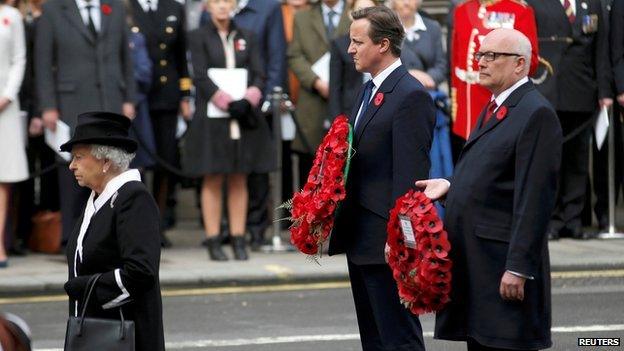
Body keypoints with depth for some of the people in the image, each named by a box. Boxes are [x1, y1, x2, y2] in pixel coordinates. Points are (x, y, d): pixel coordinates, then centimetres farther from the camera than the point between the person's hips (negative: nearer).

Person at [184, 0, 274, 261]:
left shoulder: (247, 38, 14)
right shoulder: (198, 37, 4)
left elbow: (258, 75, 6)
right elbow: (201, 77, -6)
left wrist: (248, 100, -13)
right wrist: (227, 102, -17)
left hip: (244, 119, 3)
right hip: (211, 119, -3)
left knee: (239, 181, 3)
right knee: (212, 181, -2)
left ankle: (239, 240, 4)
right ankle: (213, 242, -1)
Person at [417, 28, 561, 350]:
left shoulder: (536, 113, -12)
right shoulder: (493, 109, 18)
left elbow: (534, 198, -18)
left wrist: (518, 267, -21)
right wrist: (449, 186, 6)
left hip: (503, 257, -9)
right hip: (473, 258, 9)